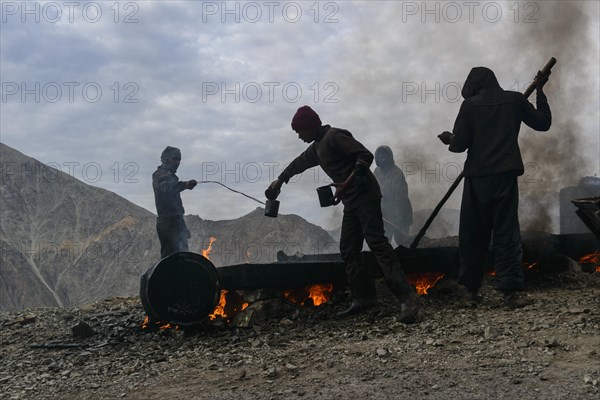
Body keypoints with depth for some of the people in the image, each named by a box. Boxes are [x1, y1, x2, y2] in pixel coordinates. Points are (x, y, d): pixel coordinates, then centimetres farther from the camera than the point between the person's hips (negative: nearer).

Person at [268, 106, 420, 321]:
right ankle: (365, 299, 7)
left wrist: (346, 184, -25)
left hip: (365, 197, -10)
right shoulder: (316, 148, 20)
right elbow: (299, 163, 40)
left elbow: (366, 156, -19)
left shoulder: (334, 136, -10)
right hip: (351, 202, 10)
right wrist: (280, 180, 53)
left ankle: (408, 298, -24)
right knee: (349, 250, 5)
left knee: (377, 243, -19)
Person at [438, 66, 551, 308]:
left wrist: (450, 140, 19)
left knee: (473, 234, 11)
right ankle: (510, 292, -7)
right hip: (505, 175, 1)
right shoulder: (515, 99, 5)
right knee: (506, 233, 0)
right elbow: (543, 123, 17)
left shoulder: (470, 105, 1)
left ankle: (472, 288, 18)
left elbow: (459, 145, -4)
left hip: (477, 177, 0)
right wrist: (540, 91, 26)